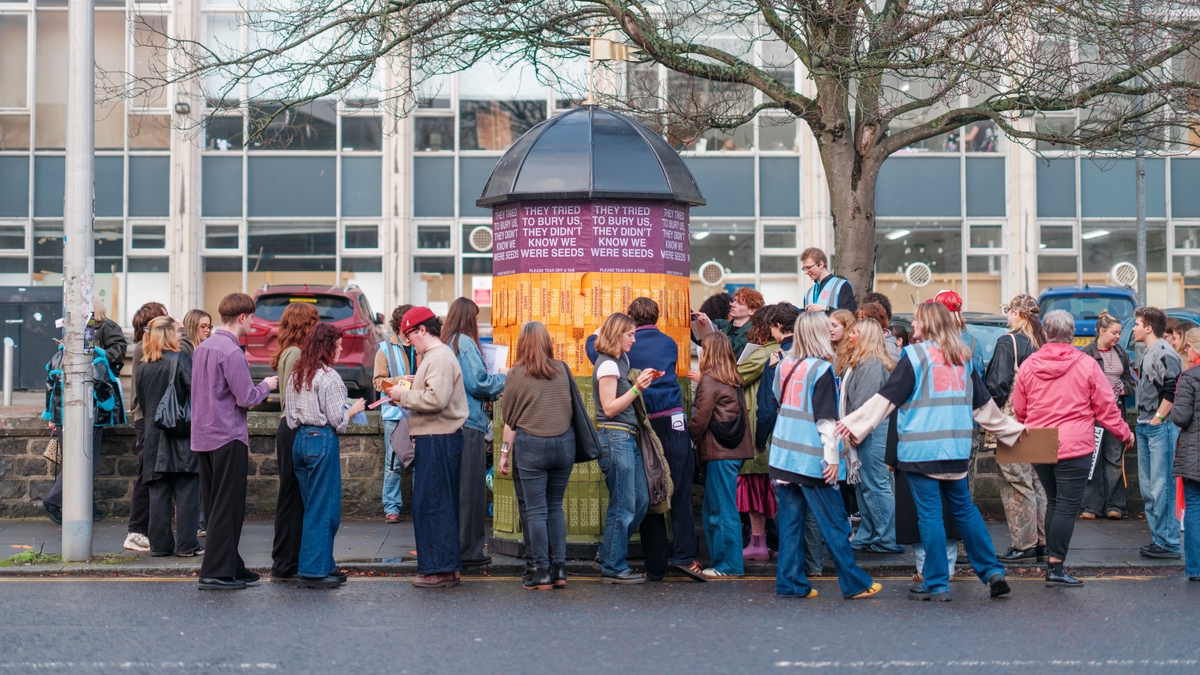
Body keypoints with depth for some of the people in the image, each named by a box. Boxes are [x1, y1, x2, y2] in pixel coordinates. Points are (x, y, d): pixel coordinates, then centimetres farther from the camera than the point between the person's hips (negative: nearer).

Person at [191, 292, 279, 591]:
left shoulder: (202, 348, 10)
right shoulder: (231, 353, -17)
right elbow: (246, 398, -18)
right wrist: (267, 385, 1)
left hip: (203, 437, 9)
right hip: (228, 438, -9)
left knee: (214, 506, 13)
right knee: (228, 507, -3)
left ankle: (230, 566, 22)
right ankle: (216, 573, -3)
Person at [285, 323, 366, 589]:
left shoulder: (295, 375, 10)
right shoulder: (328, 377, -13)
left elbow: (290, 415, 12)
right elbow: (337, 419, -12)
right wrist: (355, 409, 4)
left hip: (300, 441, 8)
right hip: (322, 441, -8)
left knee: (312, 506, 14)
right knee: (324, 509, -2)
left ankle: (323, 564, 20)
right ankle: (313, 571, -2)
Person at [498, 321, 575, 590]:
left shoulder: (517, 374, -4)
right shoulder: (563, 370, 4)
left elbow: (510, 417, 0)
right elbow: (572, 408, 9)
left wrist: (506, 451, 7)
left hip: (531, 446, -3)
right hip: (564, 442, 3)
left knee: (536, 510, 3)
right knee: (556, 506, 14)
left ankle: (542, 572, 3)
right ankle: (559, 568, 11)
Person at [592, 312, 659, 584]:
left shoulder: (621, 361, 17)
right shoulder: (607, 365, -11)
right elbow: (610, 408, -15)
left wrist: (641, 383, 8)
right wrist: (636, 388, -21)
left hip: (628, 438, 10)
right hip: (614, 437, -10)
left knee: (641, 500, 10)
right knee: (623, 506, -5)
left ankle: (611, 554, 20)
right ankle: (613, 568, 2)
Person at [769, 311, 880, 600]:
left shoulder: (784, 365, 6)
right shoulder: (821, 369, -12)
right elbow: (826, 419, -14)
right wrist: (833, 457, -12)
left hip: (783, 454, 6)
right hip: (812, 459, -6)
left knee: (790, 520, 8)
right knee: (834, 523, 1)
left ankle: (790, 582, 8)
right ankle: (854, 583, 8)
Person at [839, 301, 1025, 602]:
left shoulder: (915, 355, -4)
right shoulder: (962, 358, 12)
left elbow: (887, 397, -8)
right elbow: (983, 403, 20)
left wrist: (855, 423, -6)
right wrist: (1010, 428, 34)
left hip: (921, 448, -6)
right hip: (956, 448, 6)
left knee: (929, 512, -2)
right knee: (964, 508, 15)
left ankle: (937, 583, 2)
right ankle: (993, 571, 13)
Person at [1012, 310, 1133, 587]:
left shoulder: (1029, 365, 2)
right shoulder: (1086, 364, -7)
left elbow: (1018, 408, 12)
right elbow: (1106, 407, -2)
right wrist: (1124, 433, 14)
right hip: (1074, 447, -4)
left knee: (1053, 502, 18)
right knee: (1067, 506, -2)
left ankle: (1051, 560, 20)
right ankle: (1055, 568, -5)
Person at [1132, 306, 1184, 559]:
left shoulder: (1164, 353, -14)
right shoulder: (1146, 354, 16)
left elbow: (1172, 391, -21)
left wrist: (1157, 419, -16)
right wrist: (1143, 422, 17)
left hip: (1161, 427, -10)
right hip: (1145, 427, 10)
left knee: (1162, 486, -8)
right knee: (1147, 487, 13)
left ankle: (1168, 543, -5)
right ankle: (1158, 538, 20)